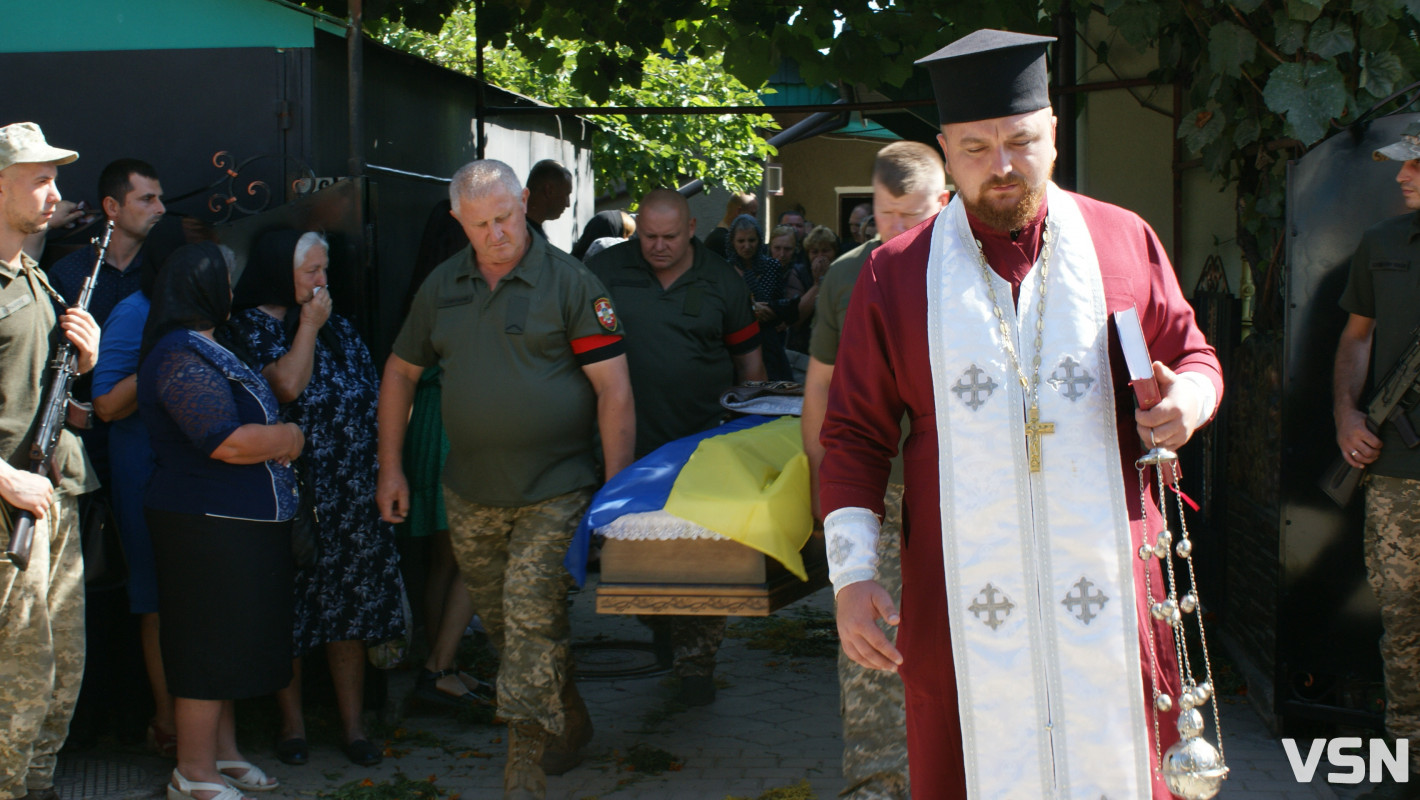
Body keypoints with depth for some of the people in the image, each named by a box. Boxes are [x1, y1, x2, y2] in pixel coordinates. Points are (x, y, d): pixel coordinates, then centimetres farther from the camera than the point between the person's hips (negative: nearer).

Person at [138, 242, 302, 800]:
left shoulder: (201, 350, 17)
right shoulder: (183, 357, -19)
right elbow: (228, 441, -25)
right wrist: (288, 436, -9)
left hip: (233, 524, 11)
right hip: (208, 525, -11)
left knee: (225, 643, 17)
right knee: (209, 645, -4)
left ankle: (223, 753, 28)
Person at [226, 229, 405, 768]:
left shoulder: (338, 328, 14)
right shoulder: (252, 325, -4)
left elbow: (374, 396, 17)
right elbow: (287, 386, -19)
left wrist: (383, 471, 11)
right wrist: (308, 326, -9)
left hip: (352, 496, 5)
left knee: (350, 611, 6)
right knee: (290, 612, 2)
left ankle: (353, 724, 13)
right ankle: (293, 723, 16)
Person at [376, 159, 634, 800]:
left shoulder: (568, 282, -8)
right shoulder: (442, 287, 7)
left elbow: (614, 388, -9)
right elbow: (401, 372, 17)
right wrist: (390, 467, 12)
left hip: (554, 491, -5)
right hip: (470, 496, 6)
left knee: (532, 616, -11)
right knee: (500, 624, 14)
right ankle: (568, 719, 35)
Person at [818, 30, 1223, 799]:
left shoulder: (1124, 243, 5)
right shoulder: (896, 274, 3)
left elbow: (1193, 356, 13)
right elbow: (854, 435, 4)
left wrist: (1188, 400, -11)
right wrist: (851, 575, -5)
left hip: (1107, 583, 1)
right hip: (965, 593, 0)